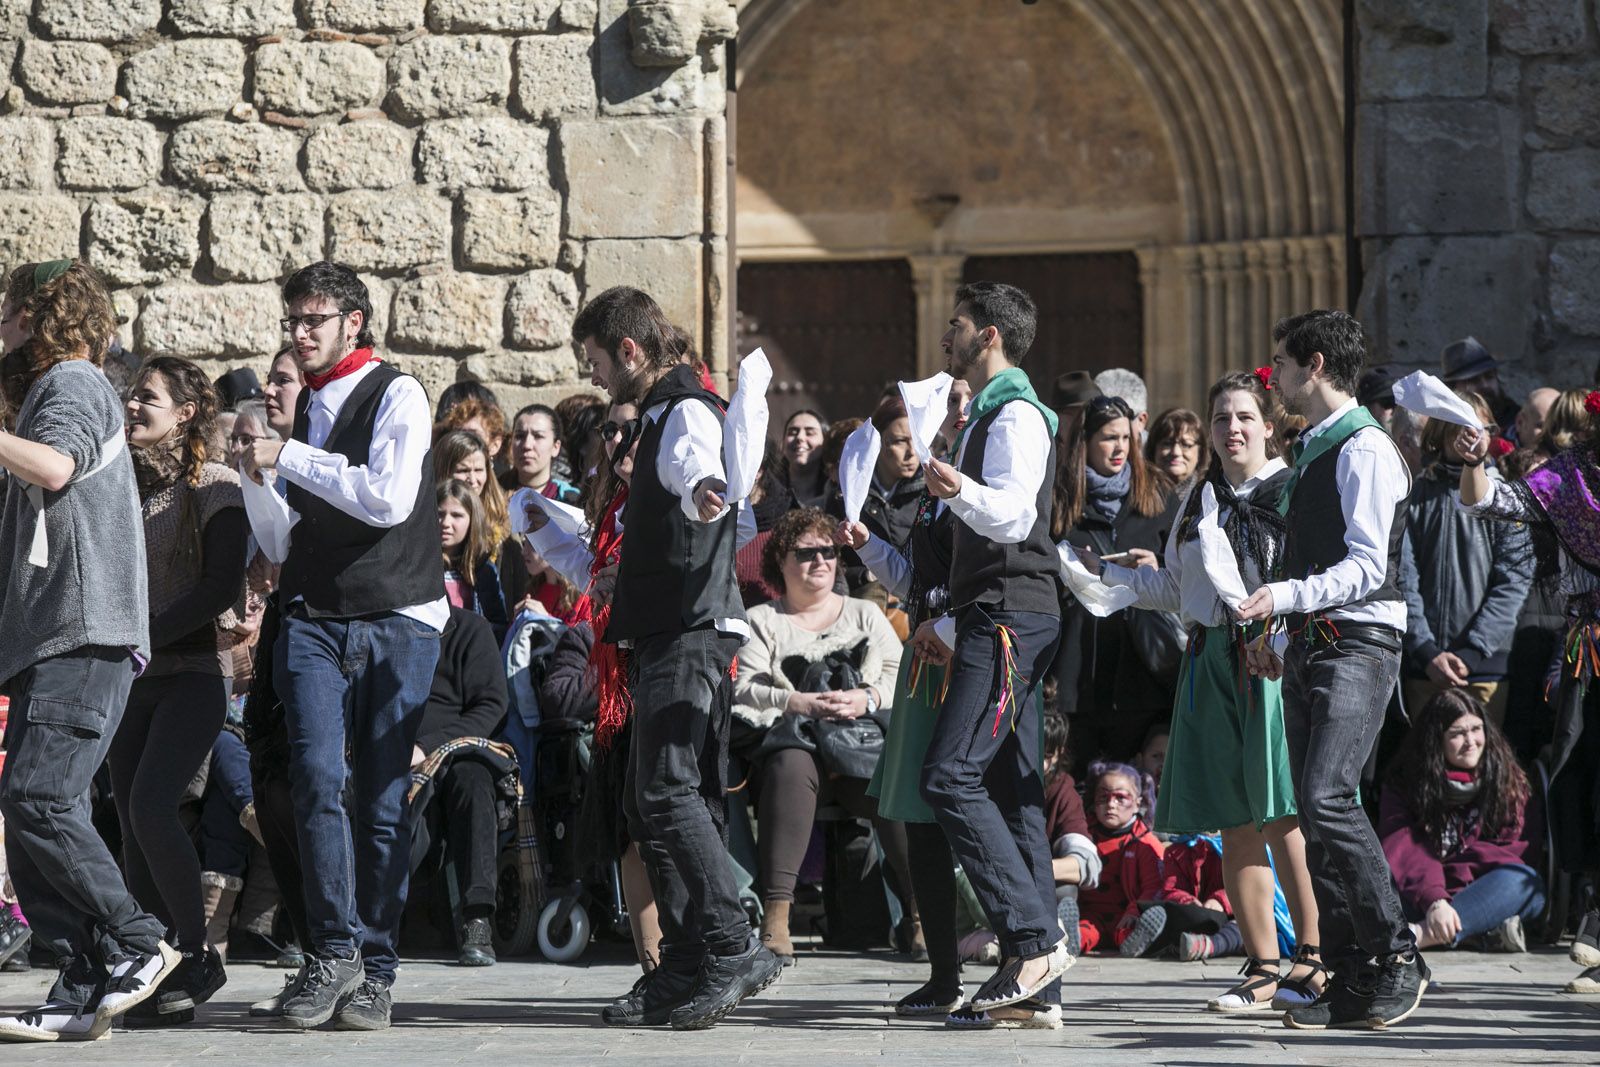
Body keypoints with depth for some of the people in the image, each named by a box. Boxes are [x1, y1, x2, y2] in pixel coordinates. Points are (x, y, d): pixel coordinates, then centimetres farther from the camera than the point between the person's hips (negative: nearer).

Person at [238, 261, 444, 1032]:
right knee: (318, 780, -14)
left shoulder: (396, 396, -1)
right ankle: (335, 952, -11)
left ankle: (374, 972, 4)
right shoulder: (304, 411, 17)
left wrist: (290, 457, -13)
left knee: (382, 800, -2)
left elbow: (389, 498, -17)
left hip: (396, 621, -4)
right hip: (314, 621, 4)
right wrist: (254, 473, 1)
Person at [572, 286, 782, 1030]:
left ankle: (734, 951, -22)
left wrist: (705, 493, -61)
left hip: (693, 634, -11)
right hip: (664, 635, 11)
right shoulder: (659, 416, 22)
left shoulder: (687, 412, -10)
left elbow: (699, 465, -36)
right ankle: (685, 969, 11)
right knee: (649, 801, 9)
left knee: (668, 790, -19)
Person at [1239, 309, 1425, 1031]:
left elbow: (1367, 567, -17)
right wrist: (1268, 631, 18)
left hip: (1358, 644, -9)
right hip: (1308, 647, 9)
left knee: (1327, 796, -22)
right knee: (1314, 814, 4)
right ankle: (1350, 981, 5)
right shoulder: (1309, 452, 20)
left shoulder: (1366, 449, -9)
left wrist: (1286, 596, -25)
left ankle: (1397, 956, -13)